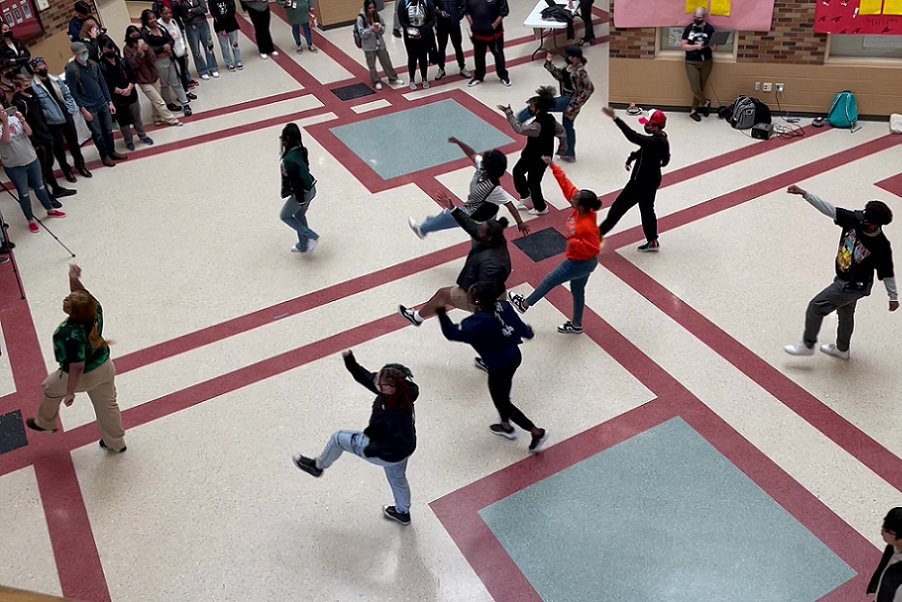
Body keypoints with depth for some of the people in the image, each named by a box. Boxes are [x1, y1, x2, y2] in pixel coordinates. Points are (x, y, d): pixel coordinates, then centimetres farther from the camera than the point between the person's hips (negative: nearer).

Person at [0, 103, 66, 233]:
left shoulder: (14, 119, -3)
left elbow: (29, 132, -11)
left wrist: (22, 120, -25)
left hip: (31, 159, 3)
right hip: (14, 166, -3)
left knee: (40, 186, 18)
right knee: (23, 193, 5)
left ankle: (50, 210, 37)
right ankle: (31, 220, 18)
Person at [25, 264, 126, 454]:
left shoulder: (72, 336, -39)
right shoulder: (94, 309, -22)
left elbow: (77, 368, -31)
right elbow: (82, 293, -1)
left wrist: (70, 392, -19)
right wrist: (74, 279, -19)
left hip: (84, 375, -6)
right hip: (104, 366, 6)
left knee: (51, 387, 26)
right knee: (107, 405, 24)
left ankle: (45, 422, 52)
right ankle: (116, 442, 42)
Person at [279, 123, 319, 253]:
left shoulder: (289, 160, -32)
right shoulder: (301, 150, -4)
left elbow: (296, 181, -26)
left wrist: (302, 201, -16)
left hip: (302, 192, -8)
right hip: (310, 188, 8)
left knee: (284, 216, 16)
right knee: (299, 215, 27)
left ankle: (312, 237, 16)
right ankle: (303, 245, 42)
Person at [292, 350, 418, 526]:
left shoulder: (395, 414, -42)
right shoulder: (400, 389, -20)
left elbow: (401, 443, -33)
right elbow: (367, 378, -10)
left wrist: (371, 449, -24)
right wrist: (350, 361, -21)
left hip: (386, 454, -7)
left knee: (338, 438, 8)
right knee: (397, 478, 34)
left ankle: (317, 466, 36)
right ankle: (402, 513, 60)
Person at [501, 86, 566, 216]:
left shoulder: (538, 125, -35)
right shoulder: (549, 118, -6)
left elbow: (519, 128, -32)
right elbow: (561, 132, 4)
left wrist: (508, 113, -29)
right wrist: (562, 149, 17)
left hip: (538, 159, -10)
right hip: (533, 155, 10)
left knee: (533, 182, 9)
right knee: (518, 171, 23)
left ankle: (541, 208, 30)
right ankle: (525, 197, 40)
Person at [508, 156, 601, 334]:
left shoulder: (588, 226, -37)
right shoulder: (581, 208, -14)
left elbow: (593, 248, -33)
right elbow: (567, 185, -10)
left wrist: (574, 242, -35)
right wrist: (553, 166, -12)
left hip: (581, 263, -9)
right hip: (580, 260, 9)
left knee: (550, 280, 9)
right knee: (577, 291, 23)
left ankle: (525, 303, 29)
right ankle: (576, 325, 40)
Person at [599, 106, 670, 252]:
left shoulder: (657, 142, -31)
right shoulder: (659, 139, 0)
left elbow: (634, 137, -43)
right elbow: (642, 150, 18)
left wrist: (615, 118, -45)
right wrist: (631, 158, 3)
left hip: (643, 181, -10)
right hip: (650, 179, 10)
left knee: (618, 207, 0)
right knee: (647, 209, 21)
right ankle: (652, 242, 32)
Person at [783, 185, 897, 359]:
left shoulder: (881, 247, -31)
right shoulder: (856, 220, -20)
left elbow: (887, 274, -18)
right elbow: (829, 209, -21)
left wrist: (893, 297, -5)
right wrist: (804, 193, -30)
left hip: (854, 286, -7)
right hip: (843, 280, 7)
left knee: (815, 307, -3)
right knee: (845, 313, 27)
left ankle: (807, 345, 18)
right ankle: (842, 349, 51)